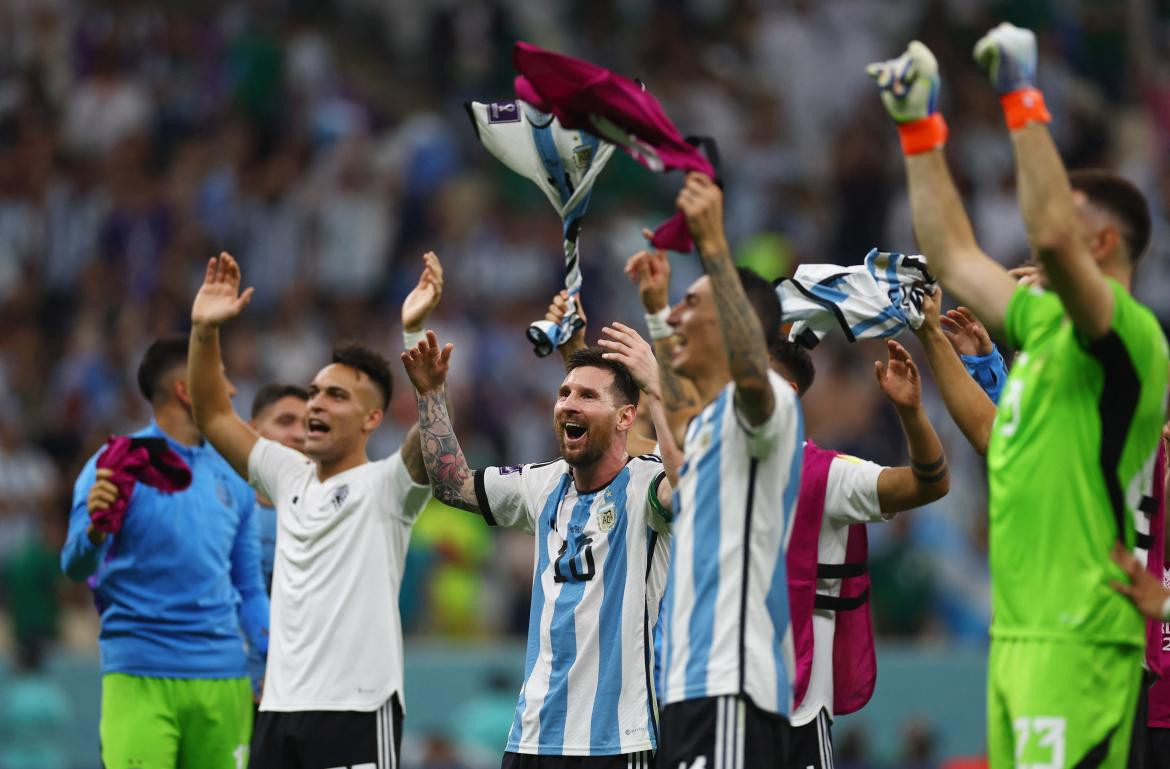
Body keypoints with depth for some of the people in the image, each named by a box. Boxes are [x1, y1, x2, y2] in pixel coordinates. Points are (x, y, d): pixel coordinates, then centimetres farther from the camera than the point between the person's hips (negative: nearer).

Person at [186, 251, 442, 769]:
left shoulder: (386, 485, -4)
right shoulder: (290, 478, 15)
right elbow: (213, 416, 17)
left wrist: (413, 330, -35)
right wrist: (204, 331, 3)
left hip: (357, 712, -7)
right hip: (280, 709, 7)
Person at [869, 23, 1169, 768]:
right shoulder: (1047, 324, 16)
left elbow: (1051, 238, -27)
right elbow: (955, 258, 27)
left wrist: (1023, 99, -23)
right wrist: (919, 125, 26)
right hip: (1017, 631, 9)